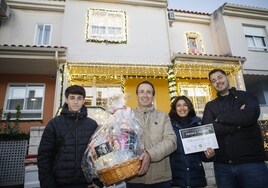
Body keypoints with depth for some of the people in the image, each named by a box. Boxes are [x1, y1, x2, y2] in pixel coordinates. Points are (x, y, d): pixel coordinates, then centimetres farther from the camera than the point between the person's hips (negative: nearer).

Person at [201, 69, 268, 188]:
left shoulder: (247, 96, 5)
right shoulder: (210, 106, 9)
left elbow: (250, 116, -18)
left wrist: (220, 118, -8)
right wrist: (239, 121, -11)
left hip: (251, 161, -2)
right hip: (222, 164, 2)